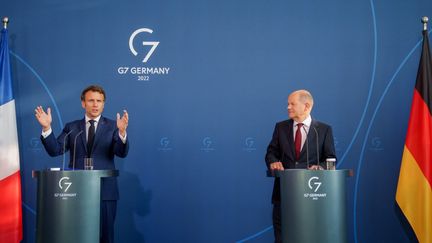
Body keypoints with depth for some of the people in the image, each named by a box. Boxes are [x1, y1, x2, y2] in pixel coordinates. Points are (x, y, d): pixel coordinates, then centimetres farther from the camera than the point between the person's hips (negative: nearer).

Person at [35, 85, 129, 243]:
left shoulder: (112, 126, 4)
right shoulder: (71, 128, 10)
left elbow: (122, 152, -8)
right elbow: (55, 150, 0)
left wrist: (122, 131, -27)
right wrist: (47, 128, -15)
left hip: (105, 190, -1)